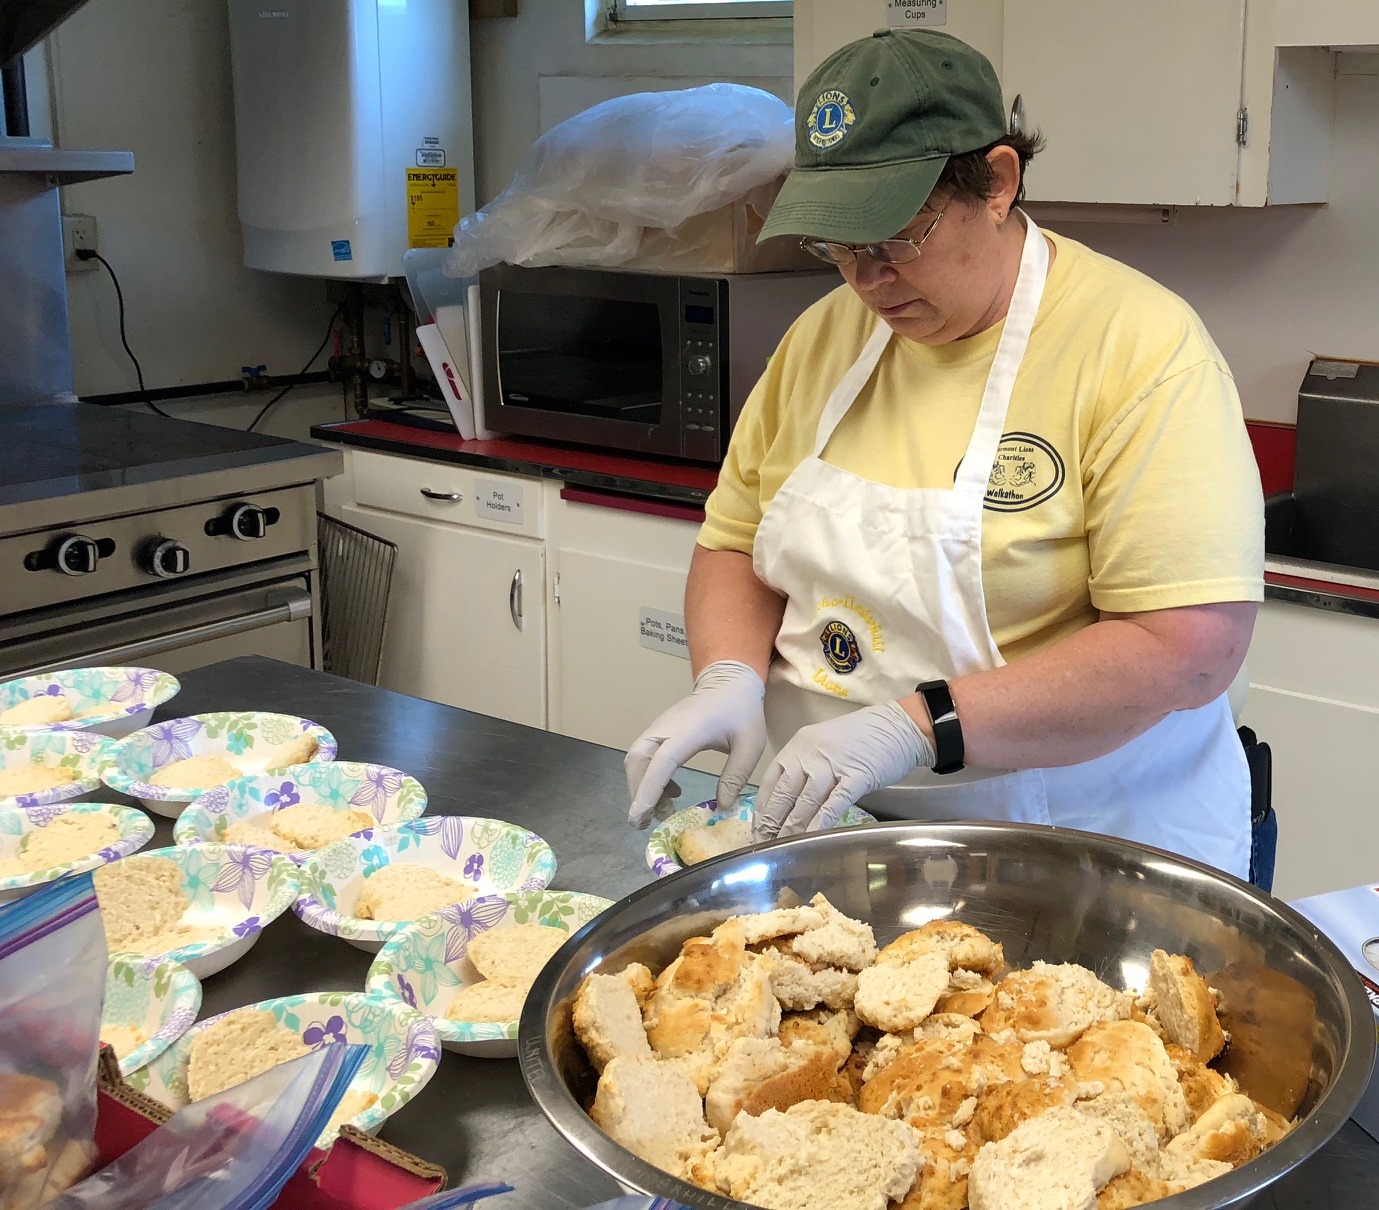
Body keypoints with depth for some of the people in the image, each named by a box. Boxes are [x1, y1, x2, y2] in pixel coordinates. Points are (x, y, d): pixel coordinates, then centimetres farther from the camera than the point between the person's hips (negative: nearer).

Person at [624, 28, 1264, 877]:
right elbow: (736, 543, 13)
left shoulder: (1141, 348, -14)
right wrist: (729, 676, -8)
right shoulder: (822, 337, 6)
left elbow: (1193, 646, -20)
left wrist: (920, 727, -26)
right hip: (837, 826, 5)